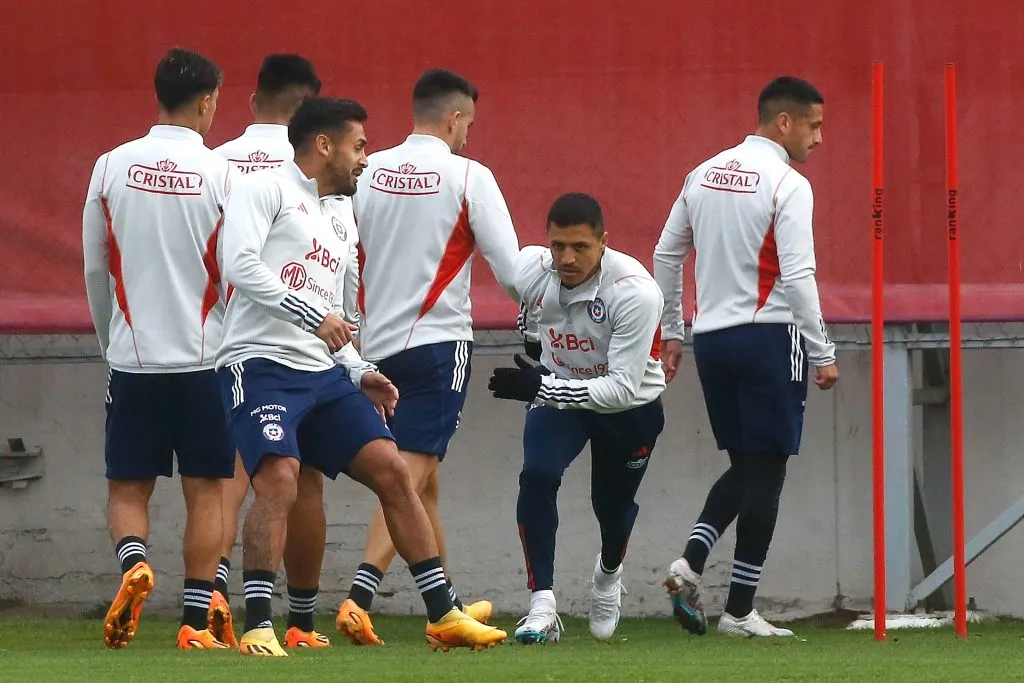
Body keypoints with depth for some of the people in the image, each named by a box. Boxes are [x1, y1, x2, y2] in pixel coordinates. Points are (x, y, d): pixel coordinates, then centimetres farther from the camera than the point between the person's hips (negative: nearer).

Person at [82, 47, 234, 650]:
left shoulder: (112, 168, 0)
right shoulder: (222, 175, -7)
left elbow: (95, 271, 8)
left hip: (132, 358, 2)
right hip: (205, 357, -2)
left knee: (128, 488, 9)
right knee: (206, 492, 5)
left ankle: (133, 562, -18)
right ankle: (197, 620, 3)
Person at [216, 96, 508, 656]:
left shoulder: (334, 226, 26)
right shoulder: (265, 190, 0)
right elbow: (239, 264, -16)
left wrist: (360, 374, 12)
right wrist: (311, 315, -21)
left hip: (322, 375, 8)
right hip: (260, 363, -8)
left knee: (391, 469, 0)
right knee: (278, 478, -25)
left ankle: (443, 615, 5)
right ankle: (256, 627, -22)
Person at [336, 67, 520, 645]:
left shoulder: (368, 172, 5)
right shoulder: (468, 177, -8)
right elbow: (511, 271, -9)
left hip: (378, 343, 5)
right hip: (438, 339, -5)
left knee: (423, 475, 16)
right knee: (410, 478, -9)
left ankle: (447, 602, 23)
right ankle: (359, 596, -23)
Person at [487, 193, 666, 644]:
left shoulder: (635, 292, -35)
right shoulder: (530, 269, -21)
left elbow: (623, 388, -37)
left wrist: (540, 388, -45)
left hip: (630, 406, -2)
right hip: (556, 390, 2)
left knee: (613, 505, 13)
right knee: (537, 475, -24)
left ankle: (609, 573, 50)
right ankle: (542, 606, -21)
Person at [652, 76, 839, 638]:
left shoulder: (705, 174, 11)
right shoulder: (787, 185, -10)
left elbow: (666, 255, 16)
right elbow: (797, 276, -16)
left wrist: (671, 332, 24)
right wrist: (823, 354, -10)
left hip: (711, 338, 7)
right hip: (768, 337, -7)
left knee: (744, 465, 17)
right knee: (765, 470, 1)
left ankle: (690, 563, -5)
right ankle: (739, 609, 1)